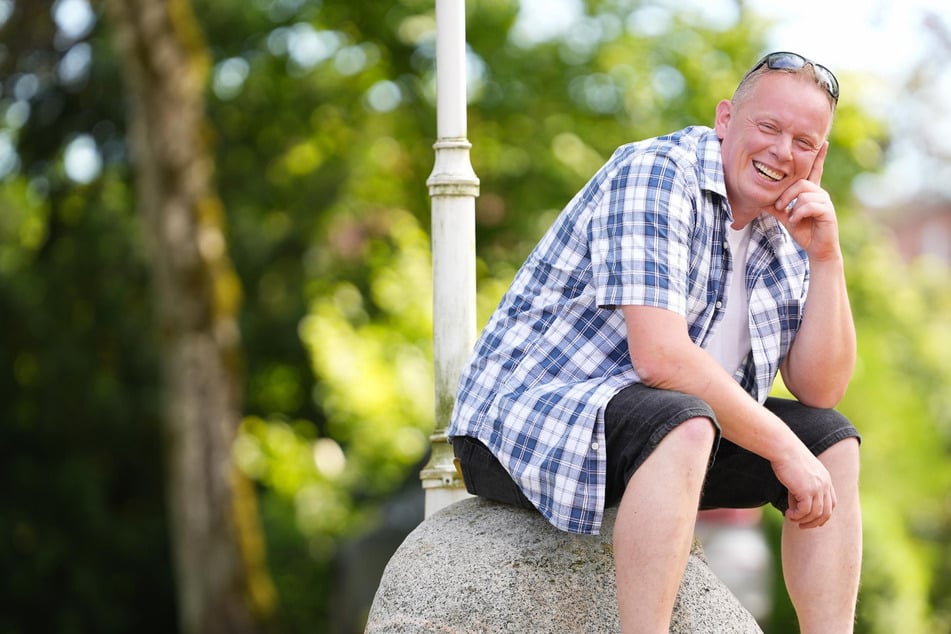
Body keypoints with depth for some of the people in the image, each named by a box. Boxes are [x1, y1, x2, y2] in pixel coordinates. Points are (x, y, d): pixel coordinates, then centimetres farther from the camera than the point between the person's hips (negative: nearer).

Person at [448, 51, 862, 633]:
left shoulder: (781, 236, 9)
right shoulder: (655, 174, -17)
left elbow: (821, 390, 6)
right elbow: (660, 356, -27)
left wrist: (826, 257, -5)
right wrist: (782, 448, -22)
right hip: (526, 416, -9)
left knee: (834, 442, 3)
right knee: (683, 425, -36)